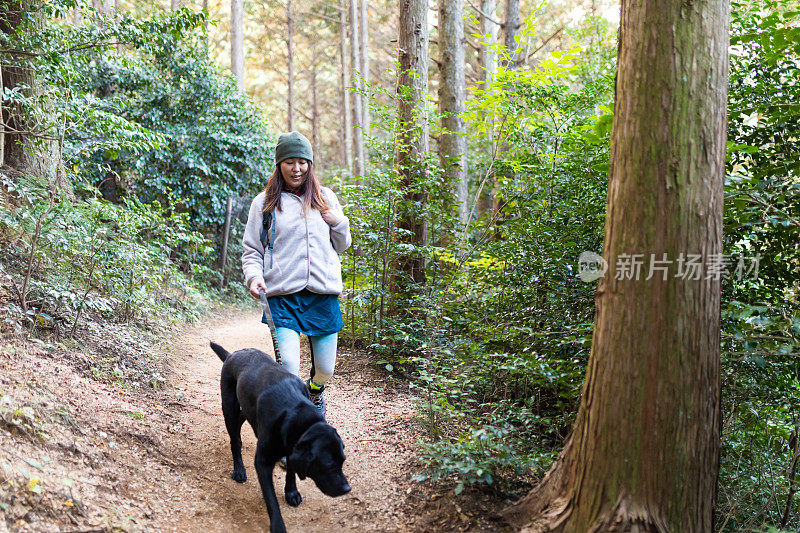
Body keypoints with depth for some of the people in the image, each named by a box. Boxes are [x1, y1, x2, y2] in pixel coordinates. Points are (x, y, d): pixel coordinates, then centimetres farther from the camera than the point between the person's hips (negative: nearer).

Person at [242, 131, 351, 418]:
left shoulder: (325, 198, 13)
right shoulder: (265, 202, 6)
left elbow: (342, 246, 21)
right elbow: (251, 250, 9)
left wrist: (339, 223, 1)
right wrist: (254, 276, -10)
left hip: (323, 293, 3)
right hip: (282, 295, -2)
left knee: (325, 370, 7)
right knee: (288, 371, -16)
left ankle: (314, 395, 41)